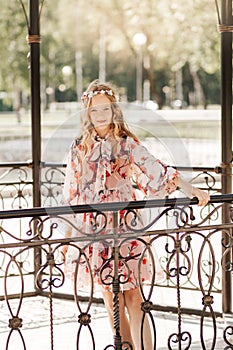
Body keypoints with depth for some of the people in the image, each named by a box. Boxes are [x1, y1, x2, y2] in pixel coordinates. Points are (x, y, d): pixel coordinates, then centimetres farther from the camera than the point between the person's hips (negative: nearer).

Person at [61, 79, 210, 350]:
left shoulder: (127, 143, 0)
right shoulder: (79, 148, 8)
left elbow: (155, 170, -10)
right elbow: (71, 195, 12)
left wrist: (190, 189, -21)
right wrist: (67, 234, 11)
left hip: (124, 225, -3)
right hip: (93, 228, 3)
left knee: (132, 296, -7)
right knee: (110, 297, 7)